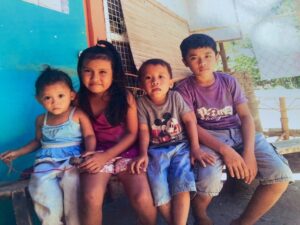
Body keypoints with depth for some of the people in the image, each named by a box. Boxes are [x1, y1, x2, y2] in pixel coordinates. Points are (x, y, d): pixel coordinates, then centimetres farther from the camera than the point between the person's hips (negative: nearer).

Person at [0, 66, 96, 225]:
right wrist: (18, 152, 21)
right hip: (46, 162, 3)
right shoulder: (41, 120, 14)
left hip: (72, 160, -3)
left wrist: (89, 152, -26)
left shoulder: (78, 115, 0)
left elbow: (89, 136, -7)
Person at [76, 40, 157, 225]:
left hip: (125, 151, 0)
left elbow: (132, 133, -3)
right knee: (91, 199, -28)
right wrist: (99, 156, -8)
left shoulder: (125, 97, -5)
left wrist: (106, 156, -13)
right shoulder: (79, 99, -1)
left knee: (142, 199, -20)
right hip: (96, 154, 1)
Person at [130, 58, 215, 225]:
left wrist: (195, 149, -10)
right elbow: (144, 130, -3)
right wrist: (143, 153, -19)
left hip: (180, 146, 0)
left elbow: (190, 120, -1)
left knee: (181, 184, -23)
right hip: (156, 151, 0)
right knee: (158, 188, -21)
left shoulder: (176, 97, 1)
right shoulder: (142, 103, 1)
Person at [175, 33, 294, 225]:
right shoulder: (184, 89, -2)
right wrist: (225, 150, -25)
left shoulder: (229, 82, 7)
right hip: (209, 138, -3)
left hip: (239, 133, 4)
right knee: (208, 181, -35)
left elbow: (246, 116, 1)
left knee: (281, 174, -19)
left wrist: (249, 151, -16)